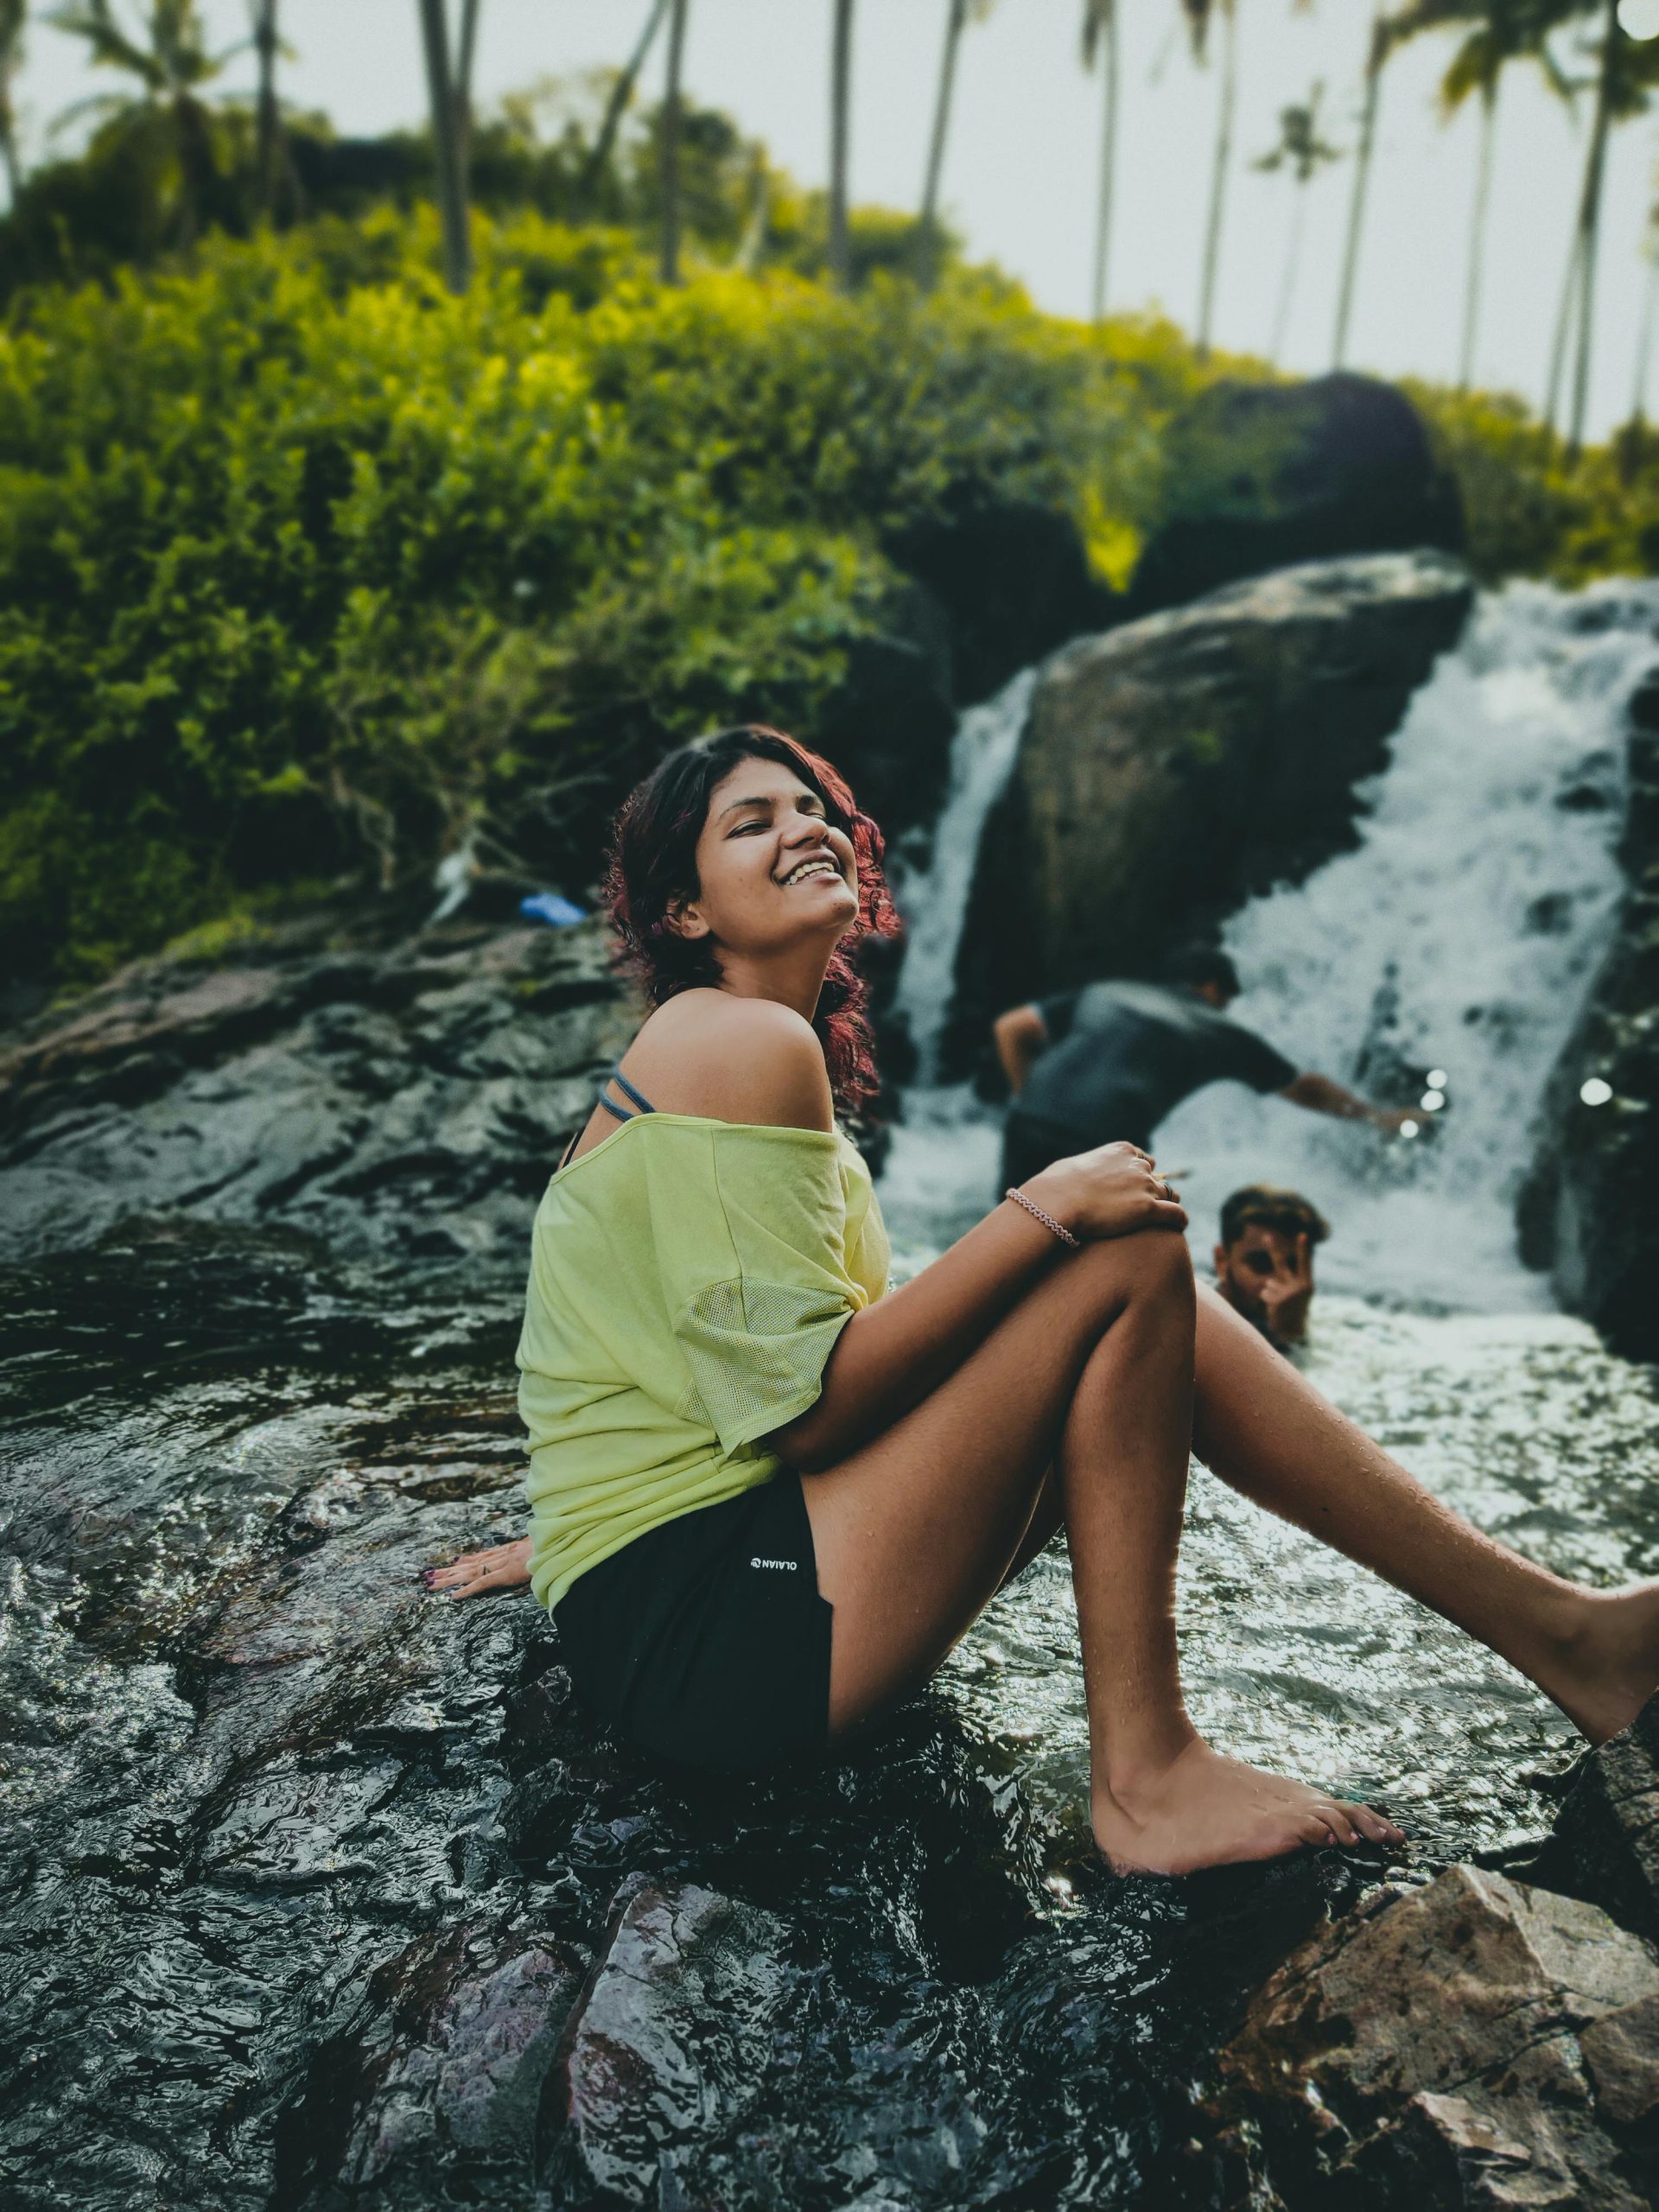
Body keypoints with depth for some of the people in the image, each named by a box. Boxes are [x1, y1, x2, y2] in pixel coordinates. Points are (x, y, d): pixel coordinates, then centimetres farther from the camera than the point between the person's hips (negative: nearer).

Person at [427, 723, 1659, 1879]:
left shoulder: (732, 1053, 17)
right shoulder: (746, 1042, -13)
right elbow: (800, 1402, -20)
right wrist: (1045, 1211, -18)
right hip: (697, 1639, -9)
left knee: (1165, 1327, 6)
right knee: (1129, 1257, -14)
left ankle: (1558, 1628, 10)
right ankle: (1144, 1776, -9)